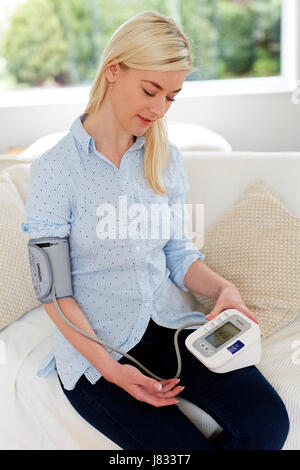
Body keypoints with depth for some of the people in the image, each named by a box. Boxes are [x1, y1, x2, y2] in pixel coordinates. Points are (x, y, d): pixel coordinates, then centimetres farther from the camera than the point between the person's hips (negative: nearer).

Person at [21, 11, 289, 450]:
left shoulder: (166, 158, 6)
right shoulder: (55, 168, -9)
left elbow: (177, 252, 10)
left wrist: (222, 288, -10)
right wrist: (108, 367, -17)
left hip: (170, 324, 5)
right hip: (94, 345, -4)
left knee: (267, 421, -15)